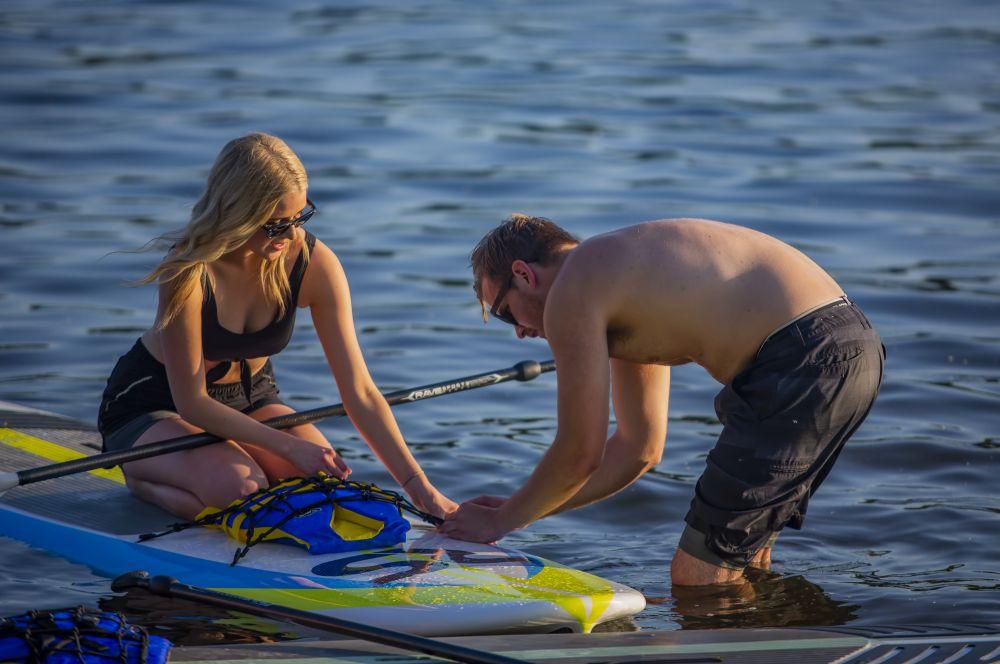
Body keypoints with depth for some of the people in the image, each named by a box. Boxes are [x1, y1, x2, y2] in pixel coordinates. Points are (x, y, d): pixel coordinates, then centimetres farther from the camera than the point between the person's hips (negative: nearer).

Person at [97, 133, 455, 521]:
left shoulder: (314, 264, -20)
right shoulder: (190, 271, -31)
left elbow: (359, 392, -19)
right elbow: (191, 404, -25)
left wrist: (420, 488, -26)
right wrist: (289, 446, -33)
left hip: (249, 398, 5)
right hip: (153, 406, -5)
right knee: (240, 489, -32)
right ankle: (144, 479, 0)